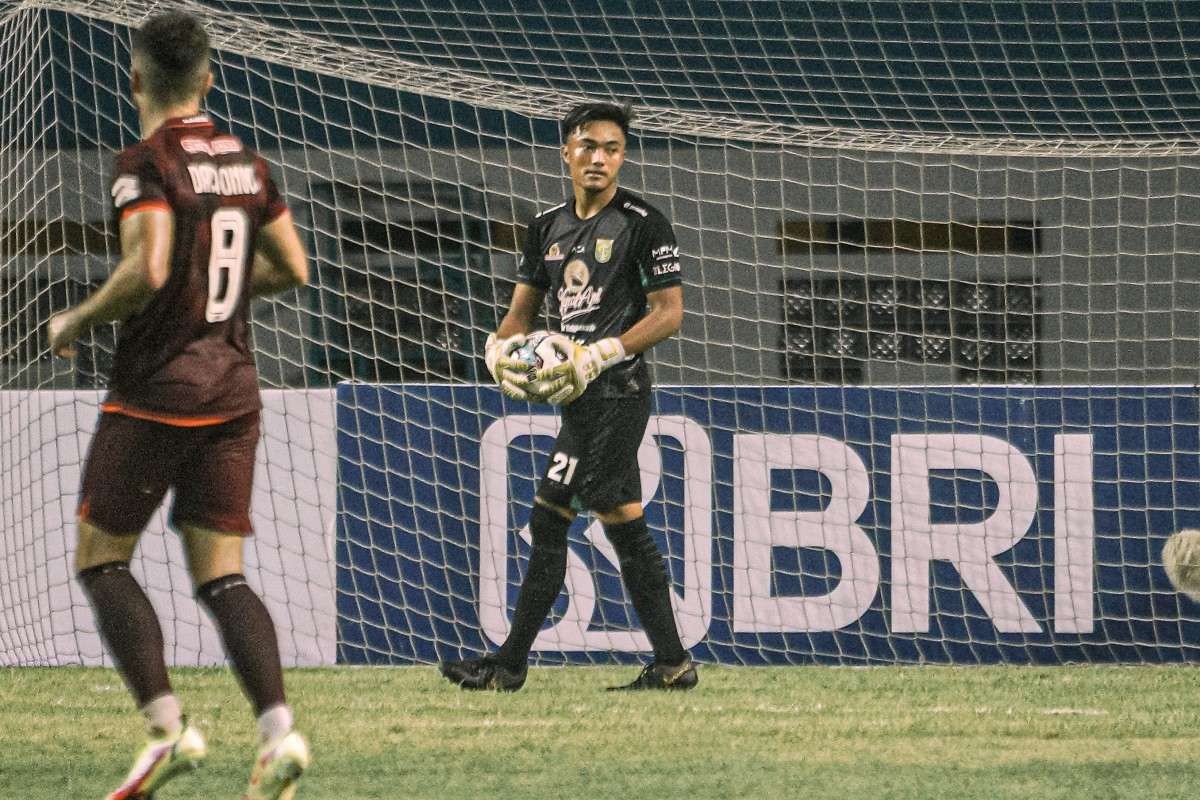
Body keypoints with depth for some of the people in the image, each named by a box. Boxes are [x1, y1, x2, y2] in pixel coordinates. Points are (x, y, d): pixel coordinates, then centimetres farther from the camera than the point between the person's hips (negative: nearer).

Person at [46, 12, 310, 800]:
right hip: (234, 387, 6)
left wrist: (77, 321, -8)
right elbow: (293, 269, 15)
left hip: (157, 388, -6)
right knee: (220, 573, 6)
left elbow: (147, 270, -24)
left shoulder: (146, 162, -12)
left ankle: (168, 725, -9)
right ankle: (279, 727, -13)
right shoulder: (246, 163, 9)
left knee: (101, 558, 5)